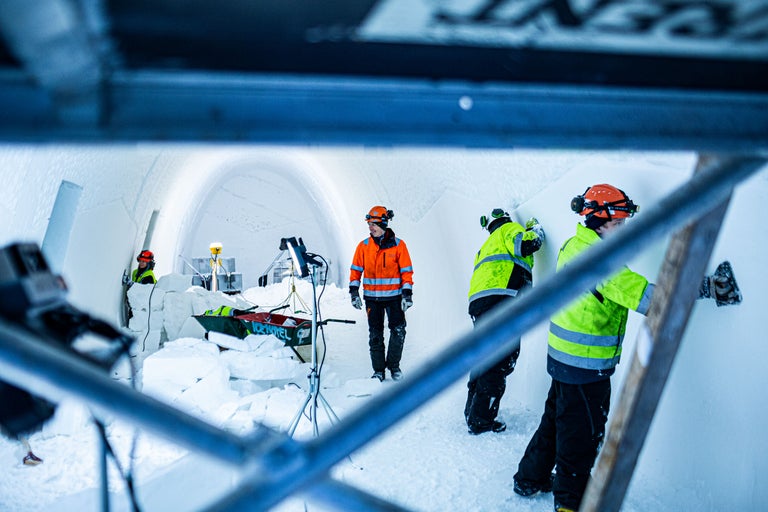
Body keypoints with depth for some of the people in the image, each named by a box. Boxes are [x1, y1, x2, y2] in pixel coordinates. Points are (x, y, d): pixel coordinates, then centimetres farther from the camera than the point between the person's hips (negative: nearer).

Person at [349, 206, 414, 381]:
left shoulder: (398, 245, -4)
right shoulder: (364, 246, 2)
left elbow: (406, 271, -2)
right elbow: (356, 270, 6)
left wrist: (407, 294, -7)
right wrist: (354, 292, -1)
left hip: (393, 296, -2)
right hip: (372, 297, 2)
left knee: (398, 331, -7)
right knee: (375, 335, 7)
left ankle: (394, 365, 12)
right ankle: (378, 370, 17)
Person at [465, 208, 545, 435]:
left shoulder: (487, 244, 36)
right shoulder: (509, 229, 12)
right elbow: (525, 244, -5)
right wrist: (536, 229, 10)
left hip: (478, 301, 9)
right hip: (501, 300, -9)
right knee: (500, 362, -8)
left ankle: (473, 411, 25)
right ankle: (481, 420, -8)